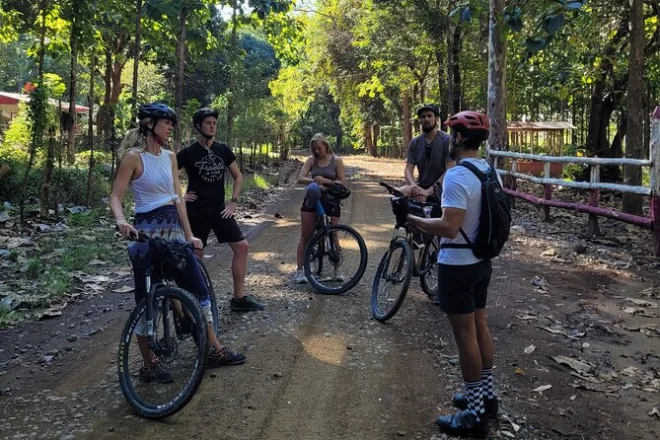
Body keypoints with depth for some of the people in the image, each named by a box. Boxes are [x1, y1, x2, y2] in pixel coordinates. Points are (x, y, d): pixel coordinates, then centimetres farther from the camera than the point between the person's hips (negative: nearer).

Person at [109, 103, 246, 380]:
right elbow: (115, 197, -13)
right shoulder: (133, 156, -8)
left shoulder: (169, 157, 11)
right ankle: (149, 364, 14)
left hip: (173, 228, 7)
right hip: (147, 231, -7)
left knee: (199, 289, 8)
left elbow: (177, 198, 11)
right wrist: (121, 221, -33)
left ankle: (214, 350, 20)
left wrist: (189, 234, 8)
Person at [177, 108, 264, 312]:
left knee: (242, 247, -2)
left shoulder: (223, 150, 5)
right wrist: (178, 197, -7)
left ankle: (239, 298, 7)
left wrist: (234, 201, 6)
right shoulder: (188, 153, -7)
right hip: (197, 212, -4)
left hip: (219, 210, 5)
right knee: (195, 256, 1)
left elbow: (238, 176, 15)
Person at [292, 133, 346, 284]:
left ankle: (337, 269, 19)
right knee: (305, 237, 1)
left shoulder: (336, 161, -1)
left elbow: (342, 183, -6)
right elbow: (300, 178, -9)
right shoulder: (311, 160, 2)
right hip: (312, 200, 1)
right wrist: (315, 182, -25)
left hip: (331, 200, -1)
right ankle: (300, 270, 5)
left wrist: (325, 181, -19)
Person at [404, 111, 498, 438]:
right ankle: (486, 396, 32)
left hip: (457, 266, -9)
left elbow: (449, 228, -29)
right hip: (481, 262, 9)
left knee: (465, 335, 0)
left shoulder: (457, 176, -23)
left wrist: (413, 220, -16)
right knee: (479, 327, 18)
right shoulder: (489, 171, 6)